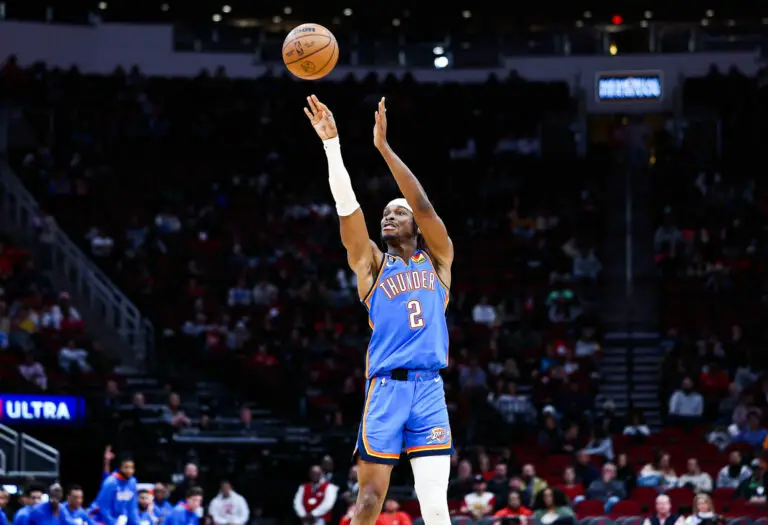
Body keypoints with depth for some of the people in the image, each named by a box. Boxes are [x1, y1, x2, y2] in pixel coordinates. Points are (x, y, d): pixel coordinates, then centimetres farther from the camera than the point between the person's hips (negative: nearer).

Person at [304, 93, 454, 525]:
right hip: (386, 388, 0)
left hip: (430, 389, 0)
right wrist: (332, 142, -8)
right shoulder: (372, 263, 11)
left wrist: (384, 147, -6)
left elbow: (424, 205, -1)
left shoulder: (438, 259, 13)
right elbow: (347, 205, 0)